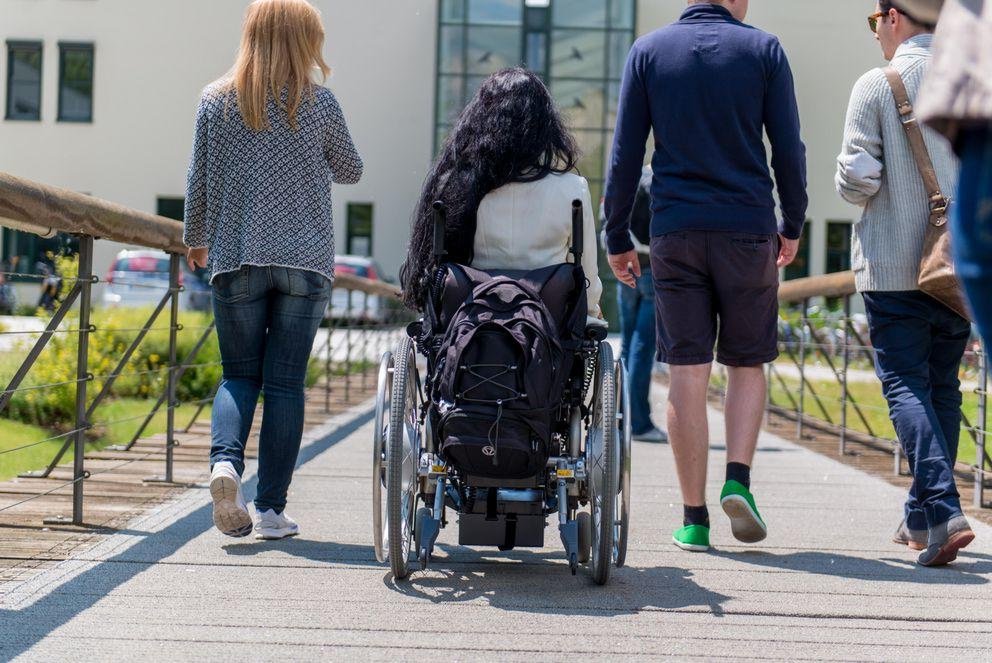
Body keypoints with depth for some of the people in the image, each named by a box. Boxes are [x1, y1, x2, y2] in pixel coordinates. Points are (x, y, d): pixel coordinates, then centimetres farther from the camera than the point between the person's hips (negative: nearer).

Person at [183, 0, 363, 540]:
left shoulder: (216, 101, 1)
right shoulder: (319, 103, -2)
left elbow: (199, 182, 6)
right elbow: (350, 172, 11)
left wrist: (195, 240, 22)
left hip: (235, 259, 1)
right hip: (304, 262, -1)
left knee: (239, 374, 13)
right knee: (286, 383, 3)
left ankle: (225, 460, -15)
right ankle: (272, 509, 2)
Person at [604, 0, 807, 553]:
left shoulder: (649, 51, 6)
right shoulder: (763, 49, 3)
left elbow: (626, 154, 3)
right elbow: (789, 150, 2)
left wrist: (618, 238, 9)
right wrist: (792, 226, 14)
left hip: (675, 232, 1)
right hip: (748, 230, -1)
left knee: (688, 371, 2)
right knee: (747, 363, 13)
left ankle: (695, 518, 2)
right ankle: (738, 479, -5)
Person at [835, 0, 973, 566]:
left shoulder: (877, 86, -8)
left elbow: (857, 178, -14)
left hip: (893, 266, -4)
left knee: (906, 385, -3)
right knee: (943, 386, 14)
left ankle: (943, 509, -20)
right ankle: (922, 518, 21)